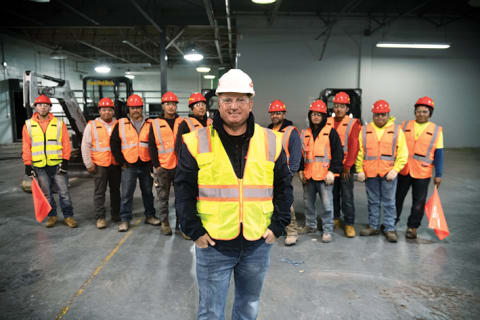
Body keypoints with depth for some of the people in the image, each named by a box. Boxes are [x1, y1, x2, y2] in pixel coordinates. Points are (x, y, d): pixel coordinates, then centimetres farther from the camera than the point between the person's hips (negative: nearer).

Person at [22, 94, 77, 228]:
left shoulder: (59, 123, 3)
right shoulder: (28, 125, 7)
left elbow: (66, 143, 0)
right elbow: (26, 147, 6)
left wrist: (65, 160, -7)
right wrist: (28, 164, 1)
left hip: (57, 164, -1)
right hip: (39, 166, 2)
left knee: (64, 192, 0)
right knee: (46, 193, 10)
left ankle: (68, 216, 11)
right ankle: (52, 216, 24)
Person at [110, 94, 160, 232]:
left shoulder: (150, 125, 4)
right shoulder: (121, 125, 2)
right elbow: (114, 144, 4)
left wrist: (152, 162, 1)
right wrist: (121, 162, -1)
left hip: (146, 165, 2)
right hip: (129, 166, -1)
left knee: (148, 192, 12)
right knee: (126, 194, -1)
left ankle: (150, 216, 25)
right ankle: (125, 220, 9)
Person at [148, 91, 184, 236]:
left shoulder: (182, 122, 6)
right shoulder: (156, 124, 3)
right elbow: (152, 146, 2)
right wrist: (156, 164, -3)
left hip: (179, 166, 1)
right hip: (162, 167, -1)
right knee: (163, 197, 7)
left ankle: (180, 221, 22)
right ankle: (164, 222, 18)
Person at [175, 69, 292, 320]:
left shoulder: (271, 142, 0)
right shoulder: (197, 142, -6)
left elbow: (284, 186, 7)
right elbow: (183, 190, -3)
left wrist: (278, 225, 1)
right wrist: (194, 230, -7)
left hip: (258, 245, 2)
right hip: (212, 245, -2)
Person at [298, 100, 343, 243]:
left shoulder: (330, 132, -1)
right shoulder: (304, 133, 12)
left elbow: (338, 153, -3)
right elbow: (300, 153, 18)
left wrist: (332, 171, -9)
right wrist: (300, 170, 10)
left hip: (324, 175, -5)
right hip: (308, 175, 5)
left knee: (327, 204, -3)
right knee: (308, 202, 16)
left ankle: (327, 230, 11)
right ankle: (310, 225, 32)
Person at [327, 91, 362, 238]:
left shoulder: (353, 123, -3)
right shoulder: (327, 122, 7)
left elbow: (354, 147, -7)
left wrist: (347, 166, -10)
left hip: (346, 166, -3)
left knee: (347, 196, 0)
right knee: (332, 194, 12)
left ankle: (349, 224, 10)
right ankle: (334, 219, 27)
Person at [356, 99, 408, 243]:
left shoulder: (397, 130, 3)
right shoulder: (365, 130, 7)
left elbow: (403, 154, 0)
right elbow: (359, 152, 7)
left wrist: (395, 170, -10)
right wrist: (360, 170, -1)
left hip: (388, 173, -2)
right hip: (370, 173, 2)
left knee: (389, 202, 5)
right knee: (373, 201, 11)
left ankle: (389, 228, 15)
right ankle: (373, 226, 23)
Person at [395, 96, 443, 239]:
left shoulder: (436, 130, 0)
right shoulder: (405, 125, 4)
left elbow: (439, 154, 0)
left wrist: (438, 175, -3)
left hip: (423, 173, -1)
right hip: (403, 170, 1)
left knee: (418, 202, 7)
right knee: (397, 197, 12)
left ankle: (412, 227, 22)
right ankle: (391, 223, 28)